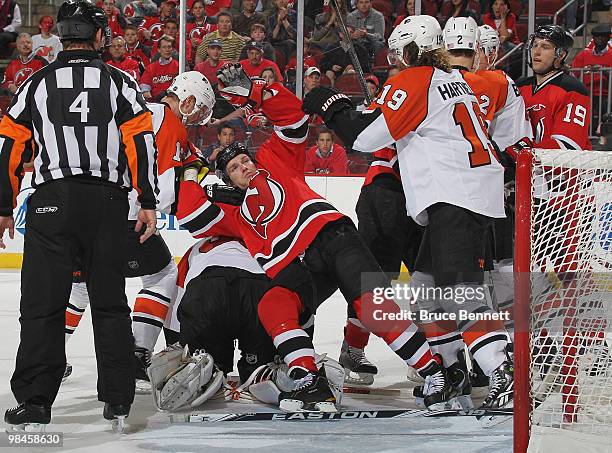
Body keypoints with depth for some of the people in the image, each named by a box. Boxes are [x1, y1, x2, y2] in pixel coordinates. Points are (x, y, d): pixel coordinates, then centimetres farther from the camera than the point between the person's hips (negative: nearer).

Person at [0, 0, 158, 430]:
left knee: (43, 303, 0)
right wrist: (148, 203, 1)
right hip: (107, 202, 1)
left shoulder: (37, 84, 9)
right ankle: (118, 398, 8)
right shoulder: (120, 82, 6)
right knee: (110, 302, 10)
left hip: (52, 202, -1)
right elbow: (141, 141, -1)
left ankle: (35, 399, -5)